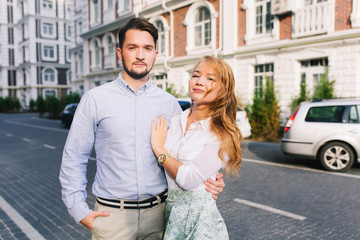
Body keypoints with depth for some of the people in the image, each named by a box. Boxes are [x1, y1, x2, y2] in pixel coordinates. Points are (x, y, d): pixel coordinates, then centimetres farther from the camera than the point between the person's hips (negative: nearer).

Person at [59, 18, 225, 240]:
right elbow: (73, 159, 0)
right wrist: (80, 211, -3)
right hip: (111, 213, -1)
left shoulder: (169, 103, 2)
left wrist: (209, 180, -10)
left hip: (158, 213, 2)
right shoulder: (95, 99, -4)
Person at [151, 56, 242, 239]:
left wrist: (158, 147, -14)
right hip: (169, 211, 5)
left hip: (198, 216, -4)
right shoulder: (174, 122, 0)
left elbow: (189, 179, -22)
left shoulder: (223, 134, -16)